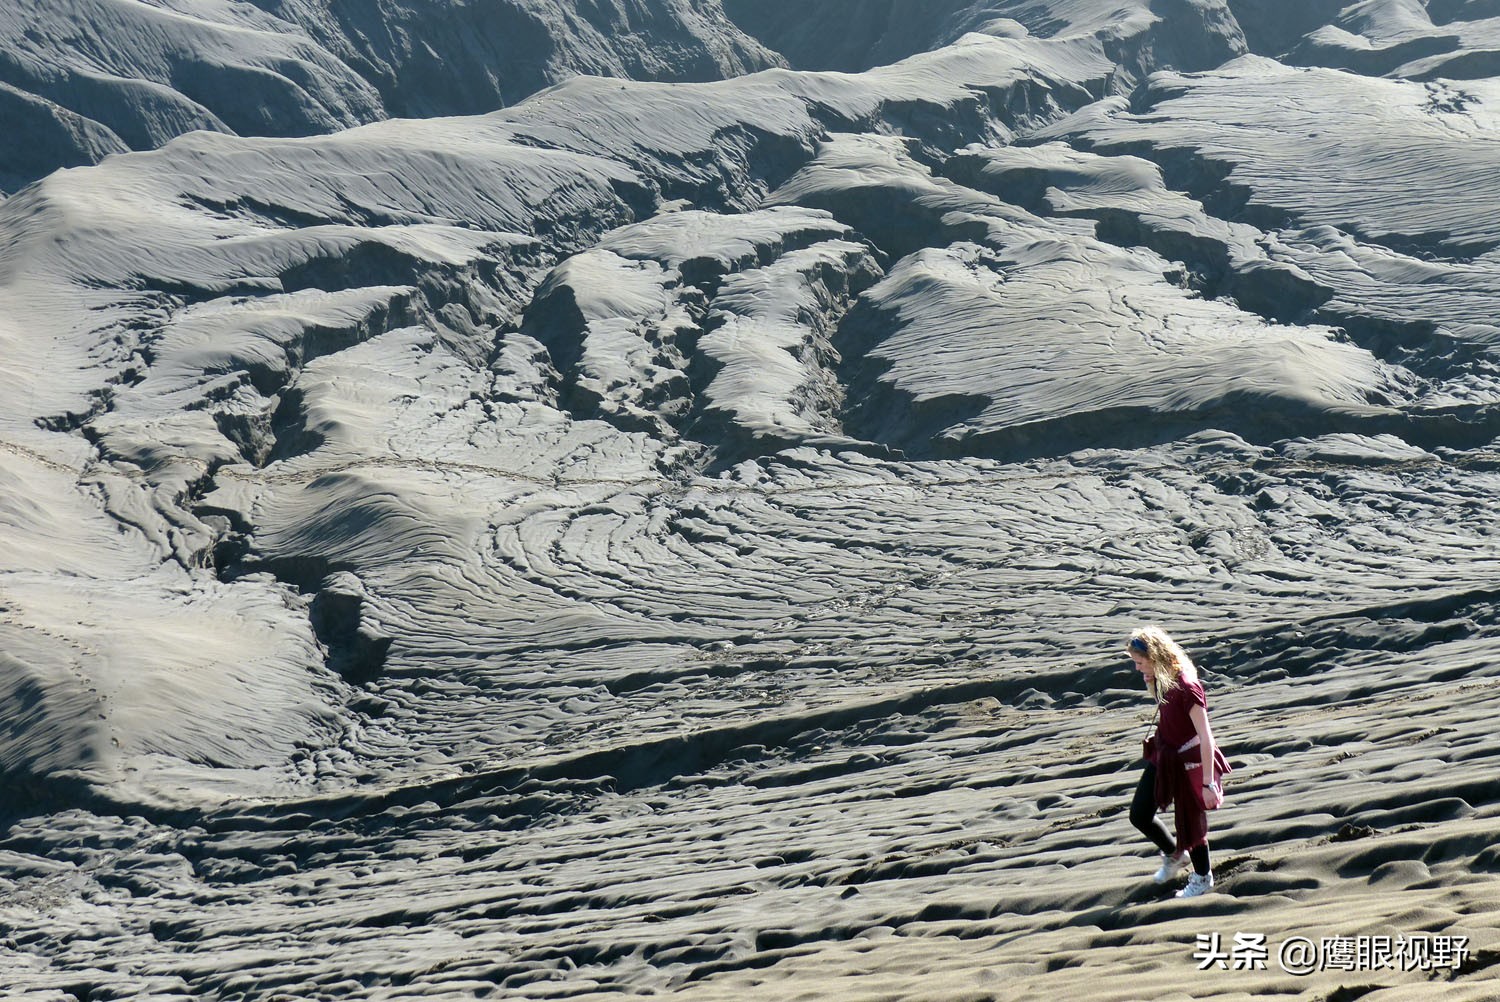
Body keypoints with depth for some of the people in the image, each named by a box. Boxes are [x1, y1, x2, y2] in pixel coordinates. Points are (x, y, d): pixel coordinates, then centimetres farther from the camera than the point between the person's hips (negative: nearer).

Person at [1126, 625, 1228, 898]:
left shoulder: (1186, 688, -29)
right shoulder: (1157, 682, -5)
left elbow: (1206, 738, -27)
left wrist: (1208, 783, -25)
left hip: (1188, 760, -8)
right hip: (1163, 756, 8)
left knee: (1190, 822, 9)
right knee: (1139, 815, 11)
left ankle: (1202, 878, 34)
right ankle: (1174, 855, 37)